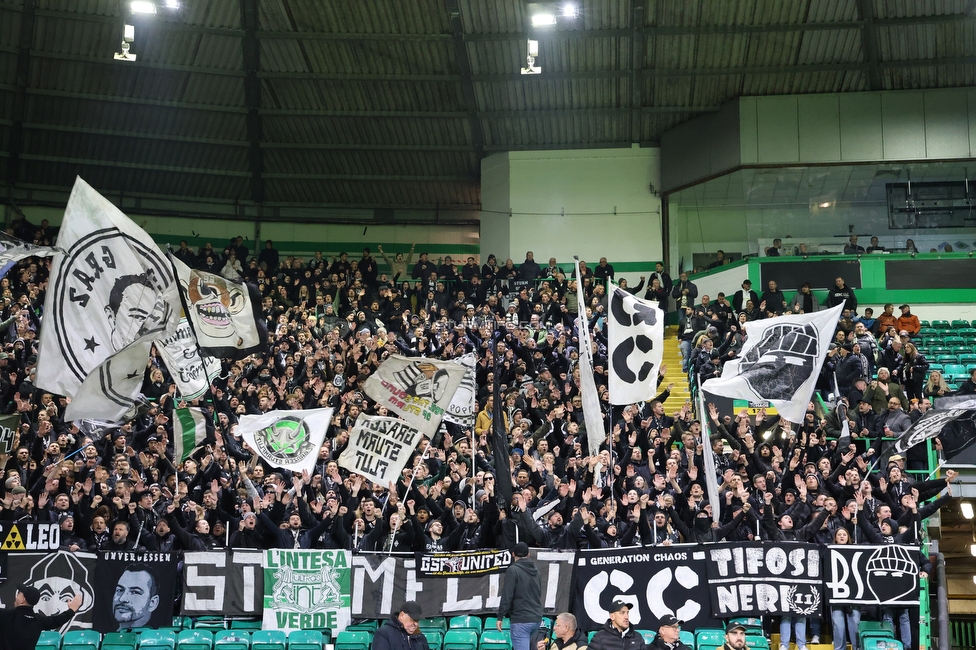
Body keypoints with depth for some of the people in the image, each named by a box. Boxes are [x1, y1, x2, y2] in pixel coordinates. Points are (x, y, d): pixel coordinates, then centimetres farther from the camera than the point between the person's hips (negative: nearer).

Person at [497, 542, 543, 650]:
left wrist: (500, 617, -8)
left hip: (521, 620, -8)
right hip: (536, 619, 8)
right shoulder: (536, 570, 15)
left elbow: (507, 595, -13)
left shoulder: (513, 570, -8)